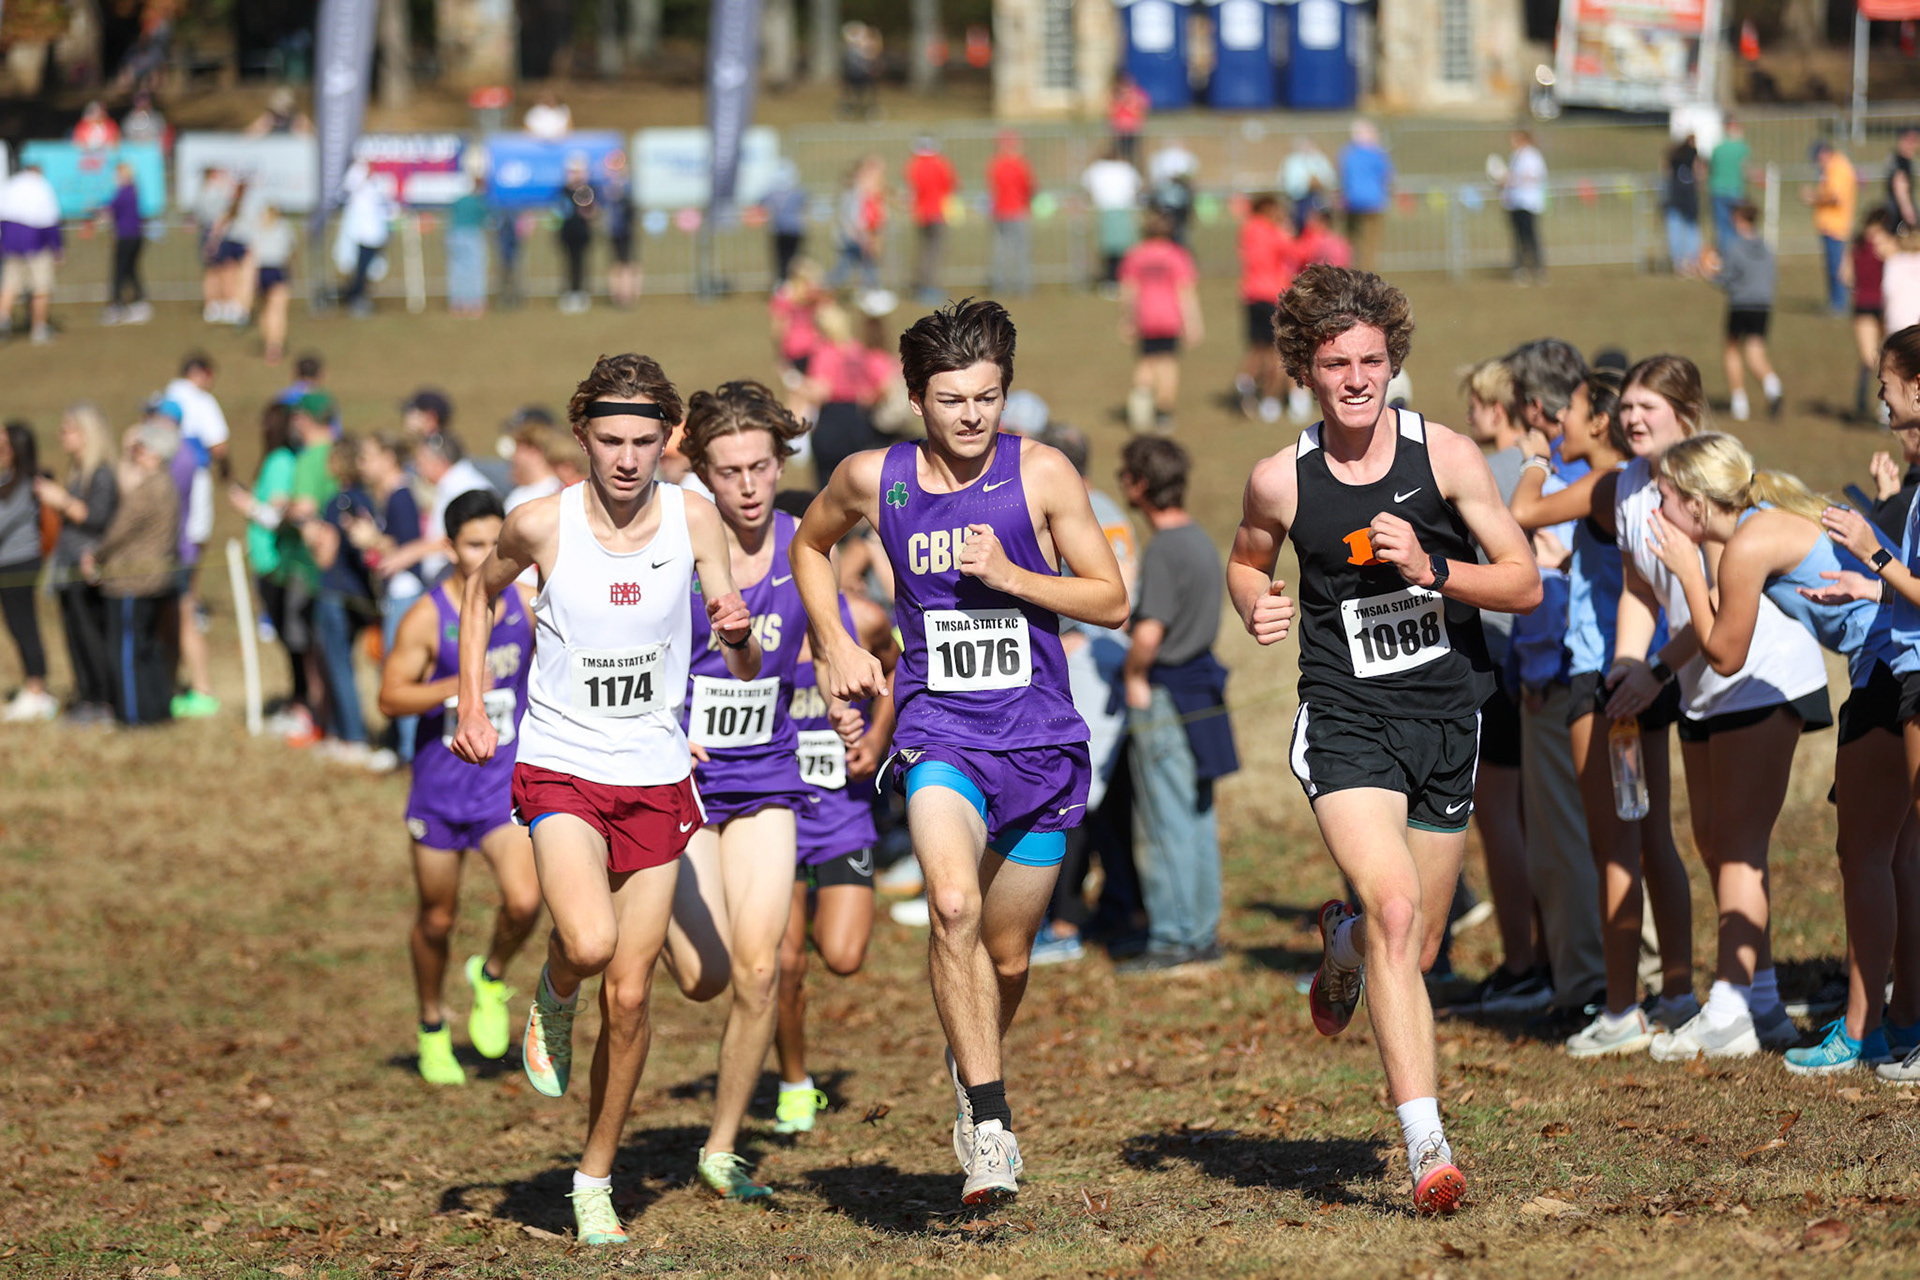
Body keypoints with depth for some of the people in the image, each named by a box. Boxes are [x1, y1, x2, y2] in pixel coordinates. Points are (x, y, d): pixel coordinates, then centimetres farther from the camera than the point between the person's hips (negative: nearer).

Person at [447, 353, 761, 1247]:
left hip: (655, 777, 2)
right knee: (590, 943, -28)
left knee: (628, 997, 3)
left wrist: (740, 636, -23)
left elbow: (744, 670, 0)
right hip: (560, 768, -2)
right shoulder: (542, 525, -10)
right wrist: (472, 709, 4)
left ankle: (595, 1178, 21)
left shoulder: (693, 520, -6)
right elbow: (481, 593, 13)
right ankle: (553, 997, 9)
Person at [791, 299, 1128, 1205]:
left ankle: (972, 1060, 44)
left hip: (1041, 741, 1)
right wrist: (835, 645, 9)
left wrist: (1008, 574, -16)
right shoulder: (874, 479, -1)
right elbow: (810, 544, 21)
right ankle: (987, 1116, -23)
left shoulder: (1041, 474, -6)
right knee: (955, 904, -28)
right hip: (938, 731, -1)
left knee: (1006, 954, 11)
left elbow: (1111, 601, -2)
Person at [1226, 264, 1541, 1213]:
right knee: (1394, 910, -23)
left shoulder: (1446, 456, -4)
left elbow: (1524, 583, -3)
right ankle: (1426, 1145, -24)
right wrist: (1258, 607, -3)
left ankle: (1343, 945, 50)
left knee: (1415, 948, 11)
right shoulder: (1281, 480, -2)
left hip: (1445, 718, 2)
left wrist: (1432, 568, -19)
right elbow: (1246, 560, 19)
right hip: (1345, 720, -2)